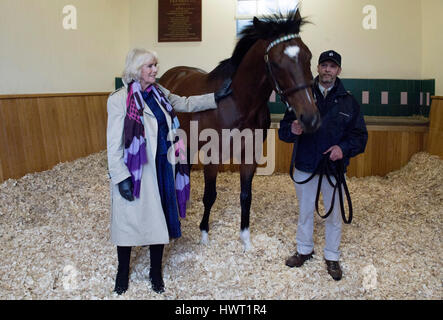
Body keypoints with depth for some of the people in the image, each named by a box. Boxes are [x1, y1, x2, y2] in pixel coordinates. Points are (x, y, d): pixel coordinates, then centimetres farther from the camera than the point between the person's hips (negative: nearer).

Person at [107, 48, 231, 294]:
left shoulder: (159, 93, 5)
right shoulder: (120, 99, -13)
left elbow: (185, 104, 21)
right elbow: (114, 143, -13)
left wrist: (215, 97, 16)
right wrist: (121, 177, -17)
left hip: (161, 169, 6)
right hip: (135, 172, -6)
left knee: (159, 219, 14)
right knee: (129, 219, 9)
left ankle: (156, 272, 33)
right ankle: (123, 272, 32)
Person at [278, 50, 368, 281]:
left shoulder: (348, 101, 0)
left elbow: (360, 135, 0)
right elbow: (283, 130, -1)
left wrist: (344, 147, -20)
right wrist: (292, 130, -24)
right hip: (304, 166, 1)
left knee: (333, 214, 12)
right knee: (305, 211, 16)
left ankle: (332, 257, 30)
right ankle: (304, 249, 37)